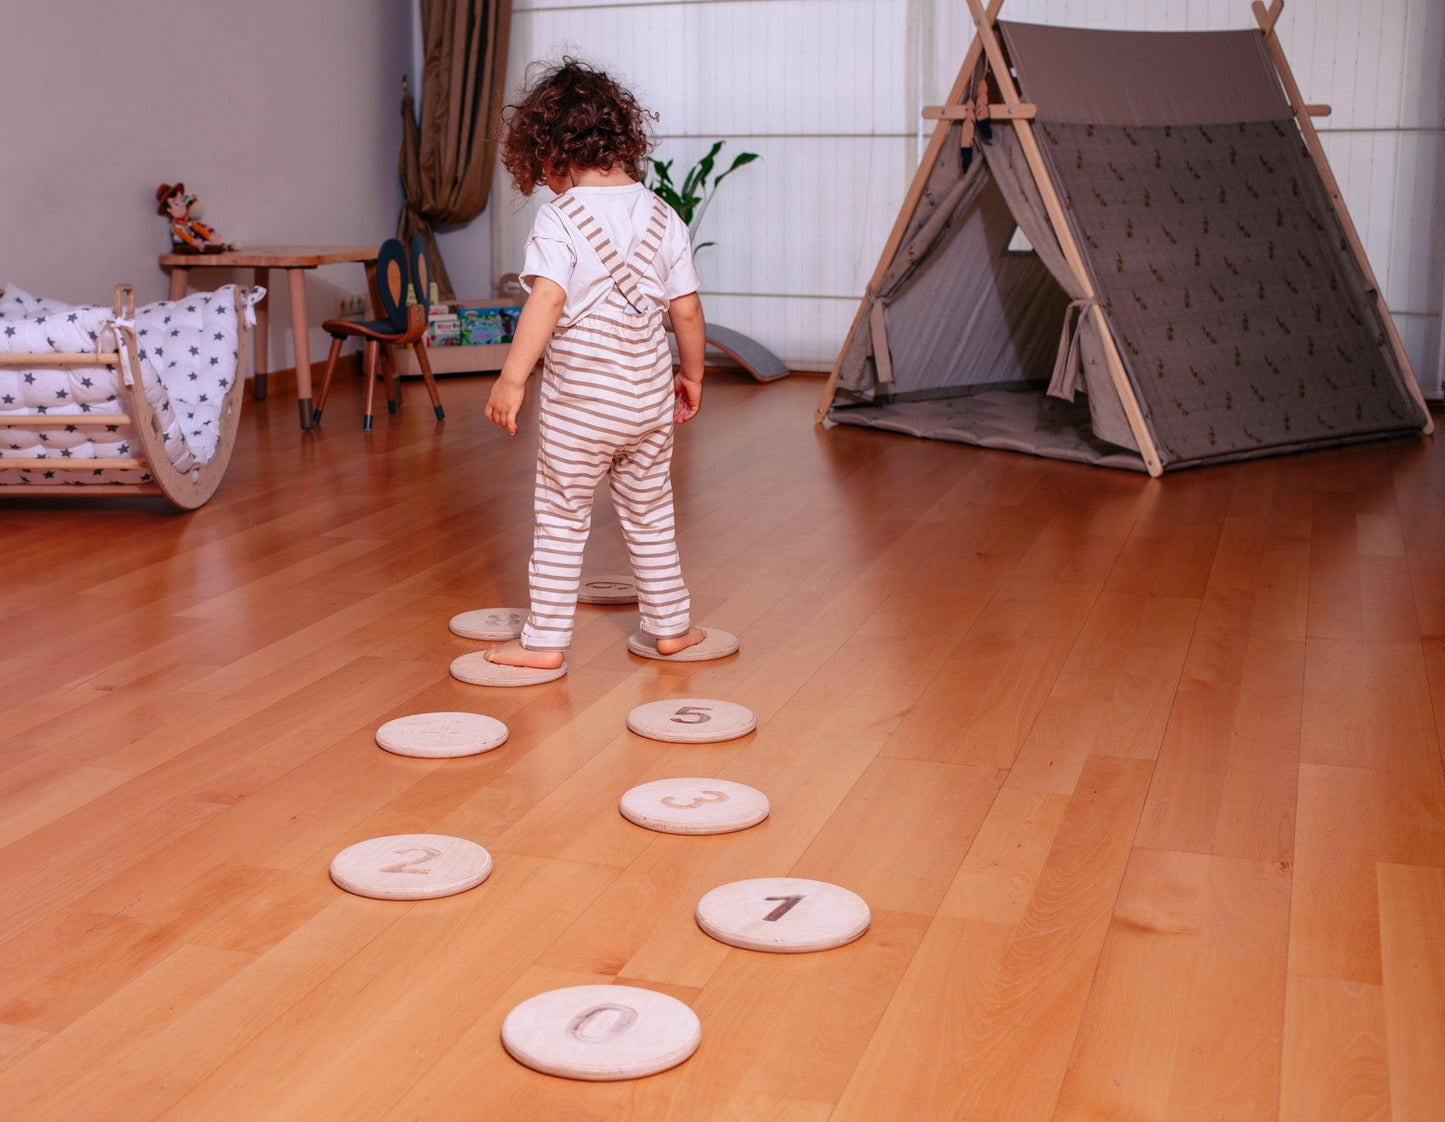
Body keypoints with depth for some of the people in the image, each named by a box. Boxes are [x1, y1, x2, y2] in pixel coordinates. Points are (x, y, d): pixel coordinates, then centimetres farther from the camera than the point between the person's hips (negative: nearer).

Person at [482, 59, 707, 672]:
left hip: (578, 404, -5)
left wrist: (512, 378, -23)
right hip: (650, 396, 5)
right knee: (650, 515, 19)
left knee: (561, 520, 8)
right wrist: (691, 373, 18)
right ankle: (670, 625, 28)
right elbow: (687, 308, 5)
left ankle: (545, 639, 14)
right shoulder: (661, 215, 2)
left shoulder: (561, 217, -13)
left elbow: (547, 300, -24)